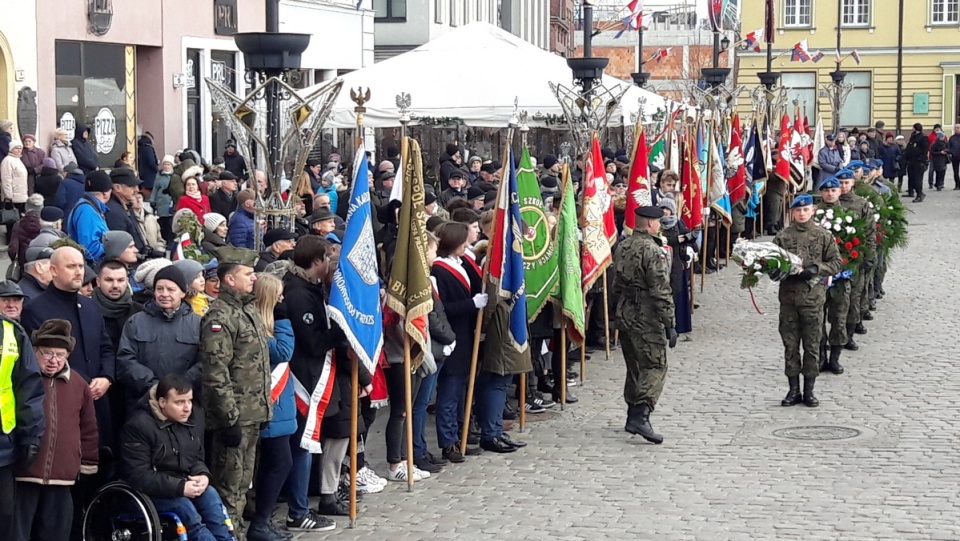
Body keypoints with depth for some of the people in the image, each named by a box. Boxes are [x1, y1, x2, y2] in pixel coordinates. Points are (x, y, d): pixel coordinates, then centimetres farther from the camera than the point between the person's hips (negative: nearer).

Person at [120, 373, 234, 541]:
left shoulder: (194, 419, 3)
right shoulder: (139, 425, -18)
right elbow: (138, 476, -20)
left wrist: (203, 476, -11)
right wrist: (180, 487, -26)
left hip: (185, 487, 5)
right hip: (150, 491, -5)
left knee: (211, 495, -24)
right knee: (182, 505, -32)